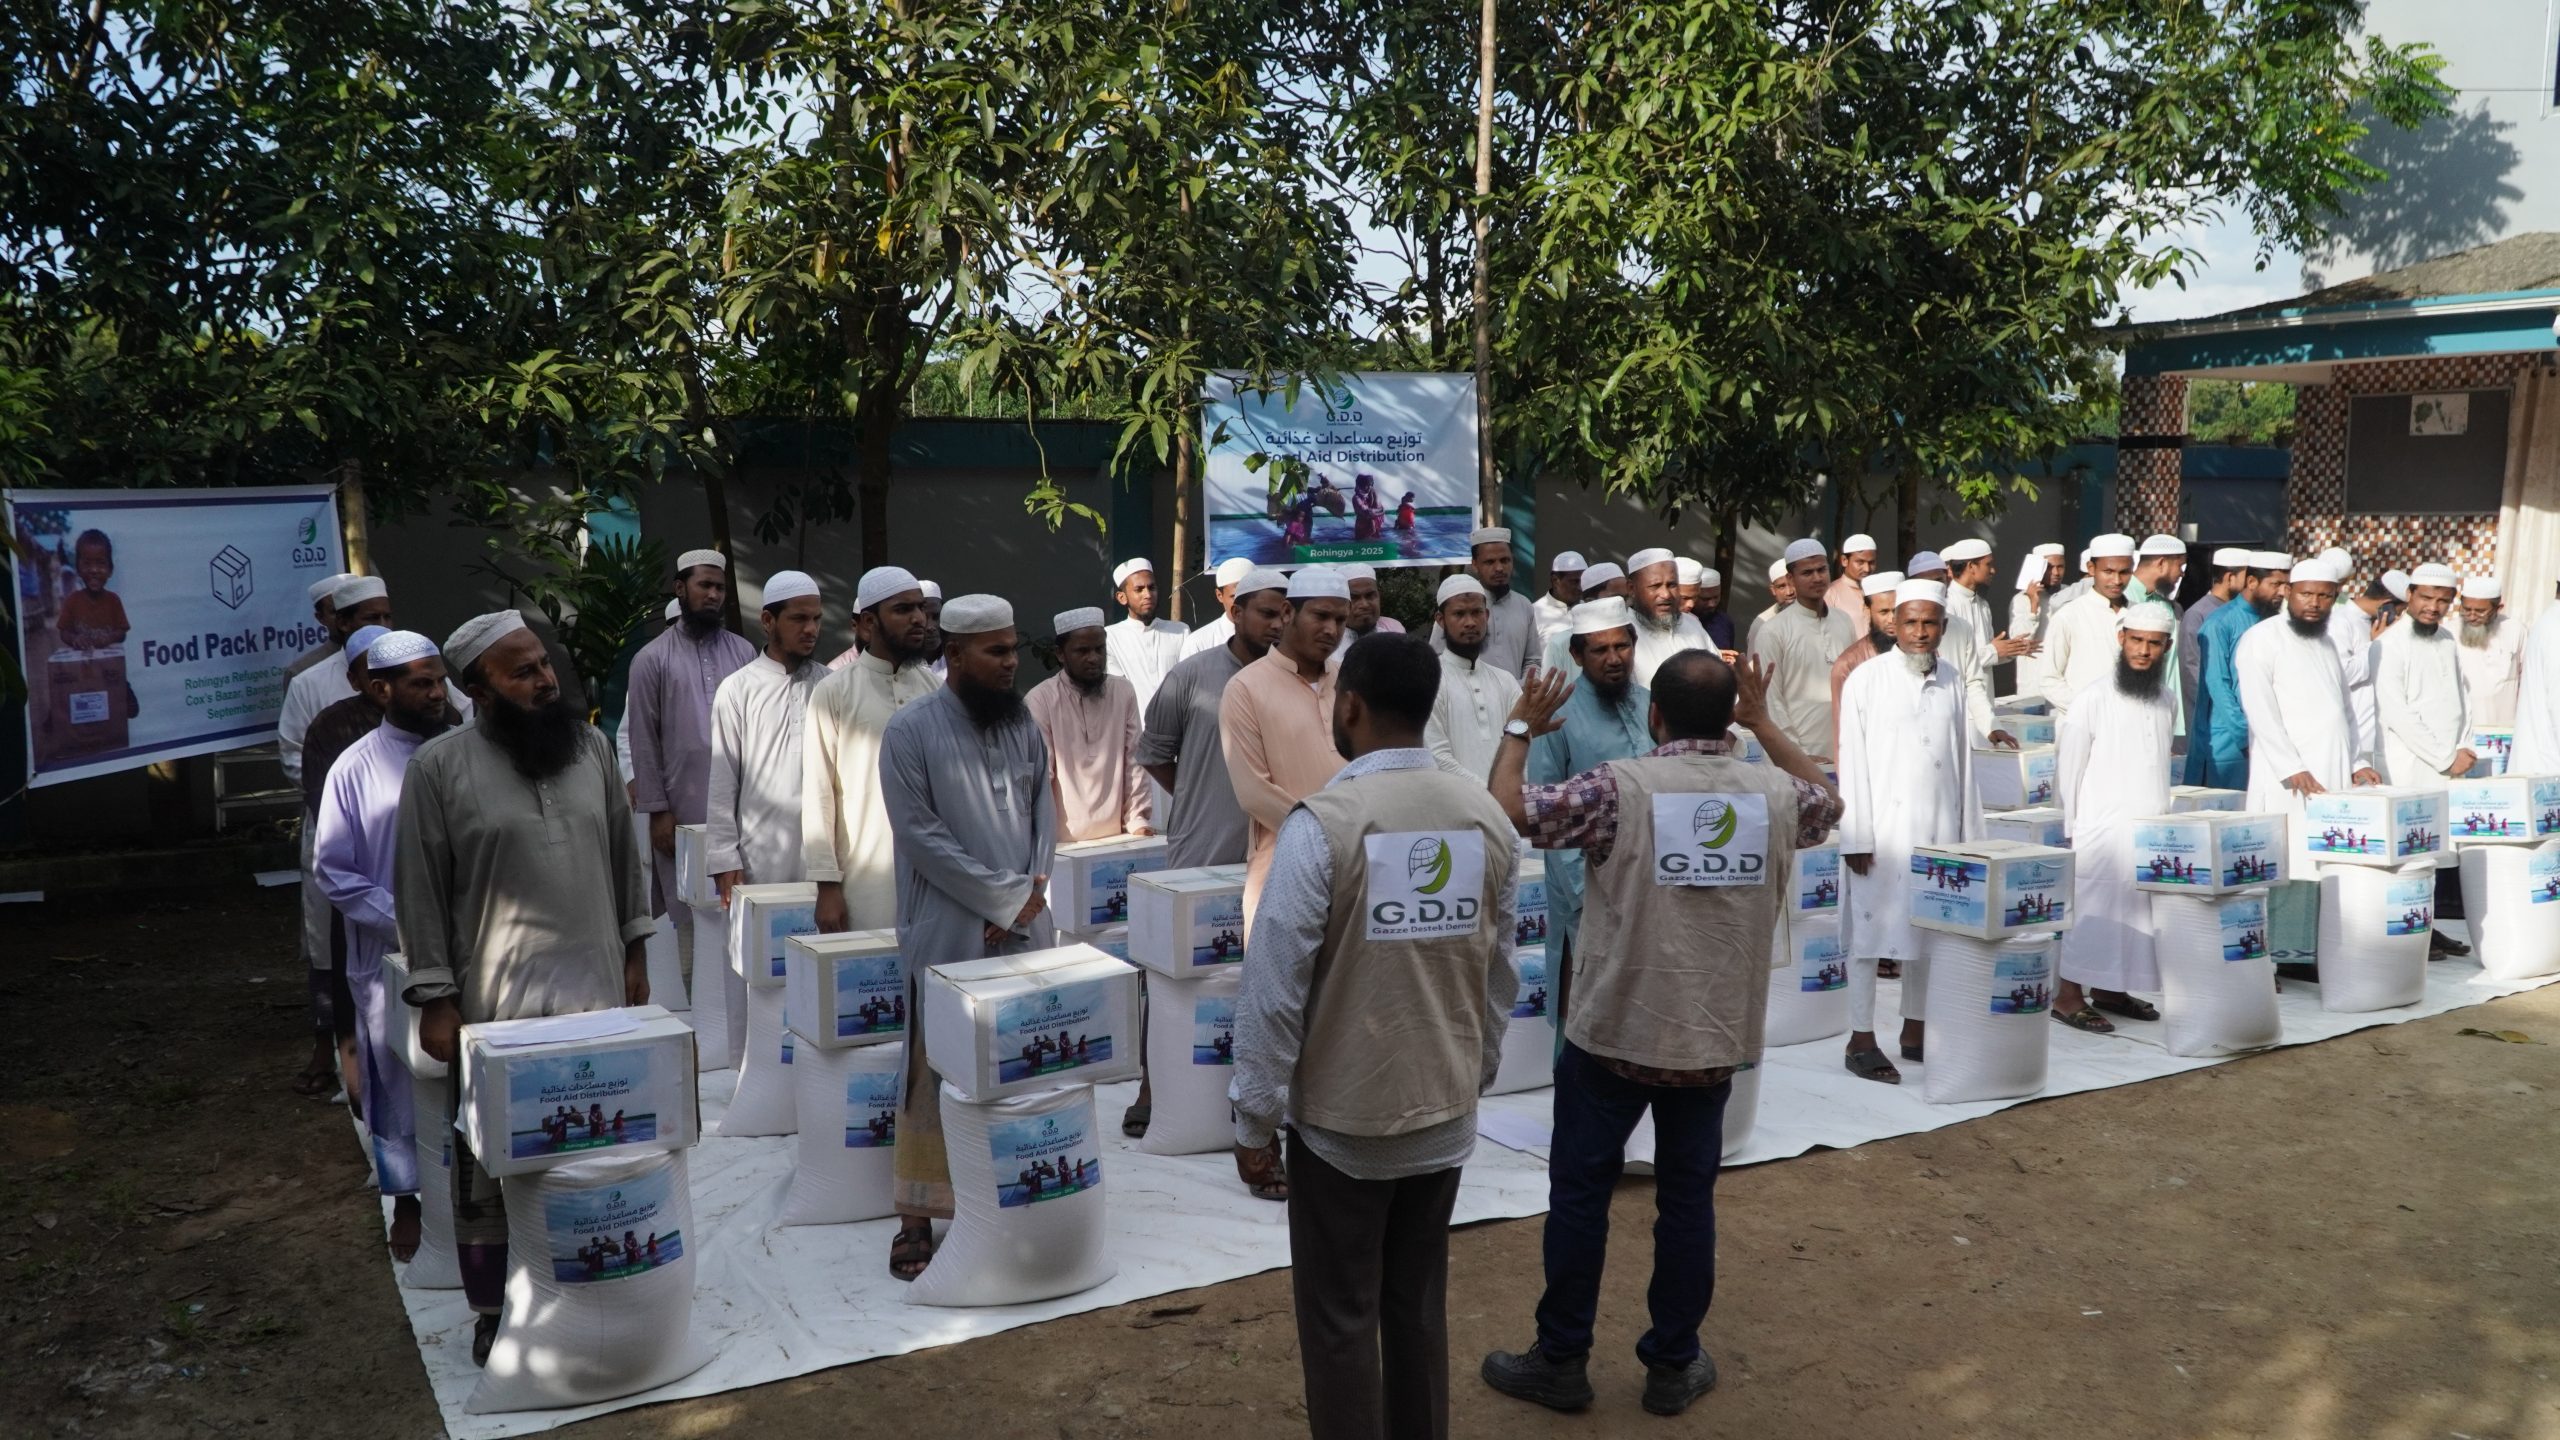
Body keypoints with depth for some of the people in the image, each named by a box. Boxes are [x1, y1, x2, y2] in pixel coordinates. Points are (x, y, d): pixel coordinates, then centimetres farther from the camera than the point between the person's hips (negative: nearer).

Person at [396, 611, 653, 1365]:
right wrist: (436, 1001, -9)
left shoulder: (589, 744, 4)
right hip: (496, 1003, -4)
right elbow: (419, 891, -7)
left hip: (594, 986, 4)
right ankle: (494, 1309, 22)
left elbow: (623, 856, 11)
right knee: (494, 1161, 6)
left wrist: (635, 954, 10)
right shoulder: (438, 766, -8)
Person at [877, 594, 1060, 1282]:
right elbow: (921, 833, -11)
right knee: (938, 1073, 1)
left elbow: (1044, 807, 12)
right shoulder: (911, 730, -7)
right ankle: (918, 1216, 13)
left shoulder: (1022, 724, 9)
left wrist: (1034, 887, -5)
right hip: (949, 934, -5)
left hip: (1026, 929, 5)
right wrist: (1005, 895, -13)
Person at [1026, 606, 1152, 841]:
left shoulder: (1124, 693, 3)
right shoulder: (1041, 700, -8)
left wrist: (1138, 821, -3)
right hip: (1064, 842, -3)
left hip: (1116, 837, 3)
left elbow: (1134, 763, 4)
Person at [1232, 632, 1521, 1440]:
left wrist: (1256, 1113, -6)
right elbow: (1500, 974, 6)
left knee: (1340, 1318, 9)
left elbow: (1276, 984, -17)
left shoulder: (1324, 822, -20)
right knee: (1420, 1307, 18)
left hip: (1341, 1119, -5)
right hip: (1446, 1112, 5)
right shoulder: (1487, 817, -3)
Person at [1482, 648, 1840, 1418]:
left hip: (1614, 1032, -3)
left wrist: (1519, 729, 2)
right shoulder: (1774, 793, -2)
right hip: (1716, 1038, 4)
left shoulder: (1620, 788, -16)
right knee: (1687, 1198, 14)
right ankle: (1673, 1366, 25)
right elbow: (1828, 803, 21)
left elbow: (1506, 811, -13)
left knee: (1580, 1192, 10)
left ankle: (1561, 1361, 20)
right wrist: (1767, 724, 25)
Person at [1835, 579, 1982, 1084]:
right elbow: (1852, 762, -6)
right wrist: (1857, 837, -10)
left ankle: (1916, 1031, 22)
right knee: (1872, 930, -2)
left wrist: (1968, 830, 9)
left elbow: (1963, 758, 11)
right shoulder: (1866, 680, -4)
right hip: (1883, 828, -4)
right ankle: (1861, 1040, 5)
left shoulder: (1951, 682, 8)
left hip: (1938, 828, 4)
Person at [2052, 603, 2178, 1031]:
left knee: (2137, 912, 8)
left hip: (2151, 831, 6)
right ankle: (2068, 995, 2)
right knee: (2093, 912, -6)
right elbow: (2067, 770, -6)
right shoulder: (2093, 700, -8)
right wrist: (2068, 831, -6)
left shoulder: (2168, 702, 10)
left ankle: (2109, 990, 20)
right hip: (2103, 831, -6)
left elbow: (2160, 766, 19)